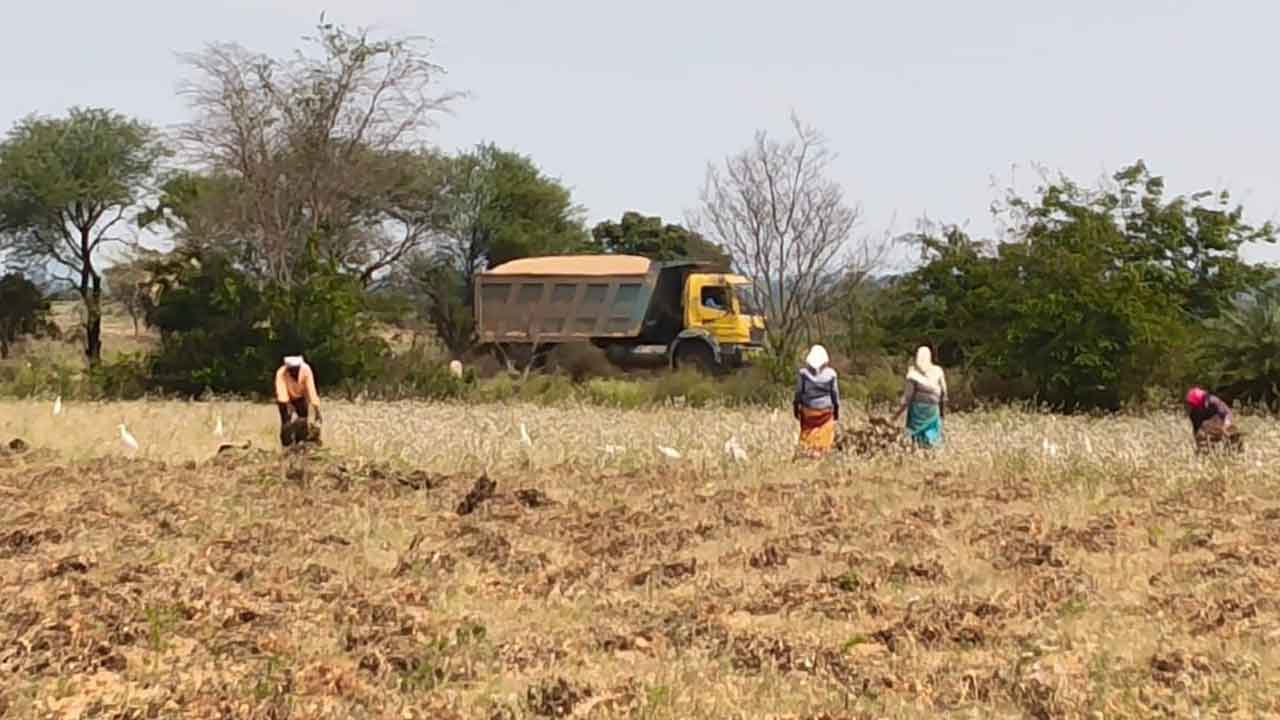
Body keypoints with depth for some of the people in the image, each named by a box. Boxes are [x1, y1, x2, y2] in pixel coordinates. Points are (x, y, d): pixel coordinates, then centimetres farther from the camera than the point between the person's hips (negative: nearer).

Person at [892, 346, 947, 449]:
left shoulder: (913, 372, -7)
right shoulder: (937, 371, -2)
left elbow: (908, 394, -9)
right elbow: (943, 392, 2)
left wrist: (899, 412, -3)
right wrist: (943, 409, 15)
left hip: (916, 408, -1)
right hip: (932, 409, 1)